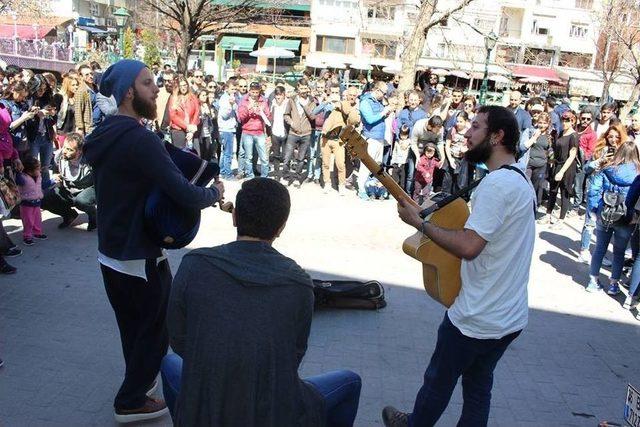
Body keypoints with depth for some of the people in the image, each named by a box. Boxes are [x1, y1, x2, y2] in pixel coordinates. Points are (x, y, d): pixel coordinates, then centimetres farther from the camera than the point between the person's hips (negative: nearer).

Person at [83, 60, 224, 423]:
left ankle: (140, 379, 44)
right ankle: (131, 402, 23)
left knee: (133, 328, 25)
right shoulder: (139, 138, -24)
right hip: (140, 257, -9)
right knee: (156, 330, 11)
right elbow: (185, 194, -31)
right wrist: (214, 192, -9)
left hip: (110, 253, 9)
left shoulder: (105, 135, 5)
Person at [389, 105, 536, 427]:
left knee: (439, 380, 14)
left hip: (476, 319, -9)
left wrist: (418, 222, -19)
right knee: (478, 387, 21)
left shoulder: (496, 184, -24)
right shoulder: (522, 181, 8)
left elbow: (469, 247, -30)